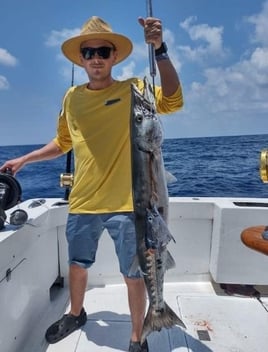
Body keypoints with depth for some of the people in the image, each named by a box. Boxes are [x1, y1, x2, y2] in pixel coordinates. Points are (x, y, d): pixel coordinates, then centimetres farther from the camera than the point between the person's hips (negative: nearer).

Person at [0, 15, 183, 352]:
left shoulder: (133, 89, -3)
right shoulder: (72, 97, 8)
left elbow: (173, 101, -20)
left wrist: (159, 49, -28)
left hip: (125, 204, -4)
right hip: (82, 203, 5)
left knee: (134, 275, 7)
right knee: (76, 265, 21)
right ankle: (75, 314, 50)